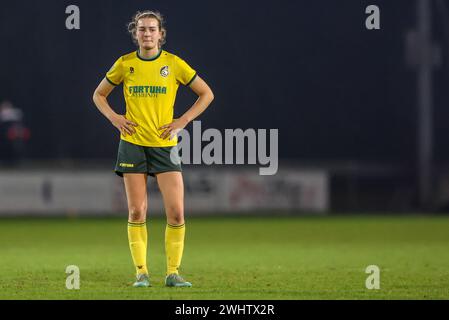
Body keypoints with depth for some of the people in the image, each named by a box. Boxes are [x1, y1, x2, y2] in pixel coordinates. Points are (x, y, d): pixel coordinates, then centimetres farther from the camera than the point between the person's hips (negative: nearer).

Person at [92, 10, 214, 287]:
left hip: (165, 145, -1)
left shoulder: (173, 64, 0)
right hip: (133, 143, 1)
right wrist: (113, 117, 0)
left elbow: (206, 93, 8)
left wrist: (183, 121, -2)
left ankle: (173, 272, 2)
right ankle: (141, 272, 6)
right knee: (137, 212, -2)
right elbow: (99, 94, 18)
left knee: (176, 213, -8)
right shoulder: (125, 64, 4)